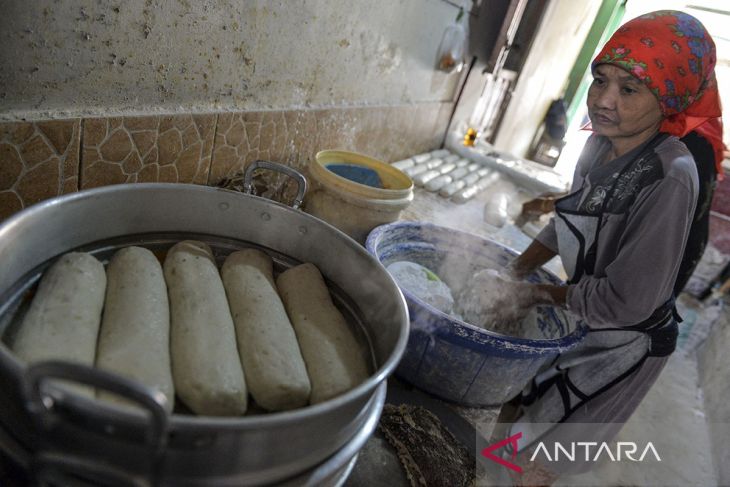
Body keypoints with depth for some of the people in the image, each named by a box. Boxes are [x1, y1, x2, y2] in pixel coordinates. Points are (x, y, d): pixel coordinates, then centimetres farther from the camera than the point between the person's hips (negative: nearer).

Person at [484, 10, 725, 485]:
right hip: (582, 317, 6)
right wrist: (513, 275, -5)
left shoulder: (670, 179, -32)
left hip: (622, 342, -6)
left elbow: (624, 302, -29)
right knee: (513, 410, 26)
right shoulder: (602, 145, -10)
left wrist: (537, 294, -18)